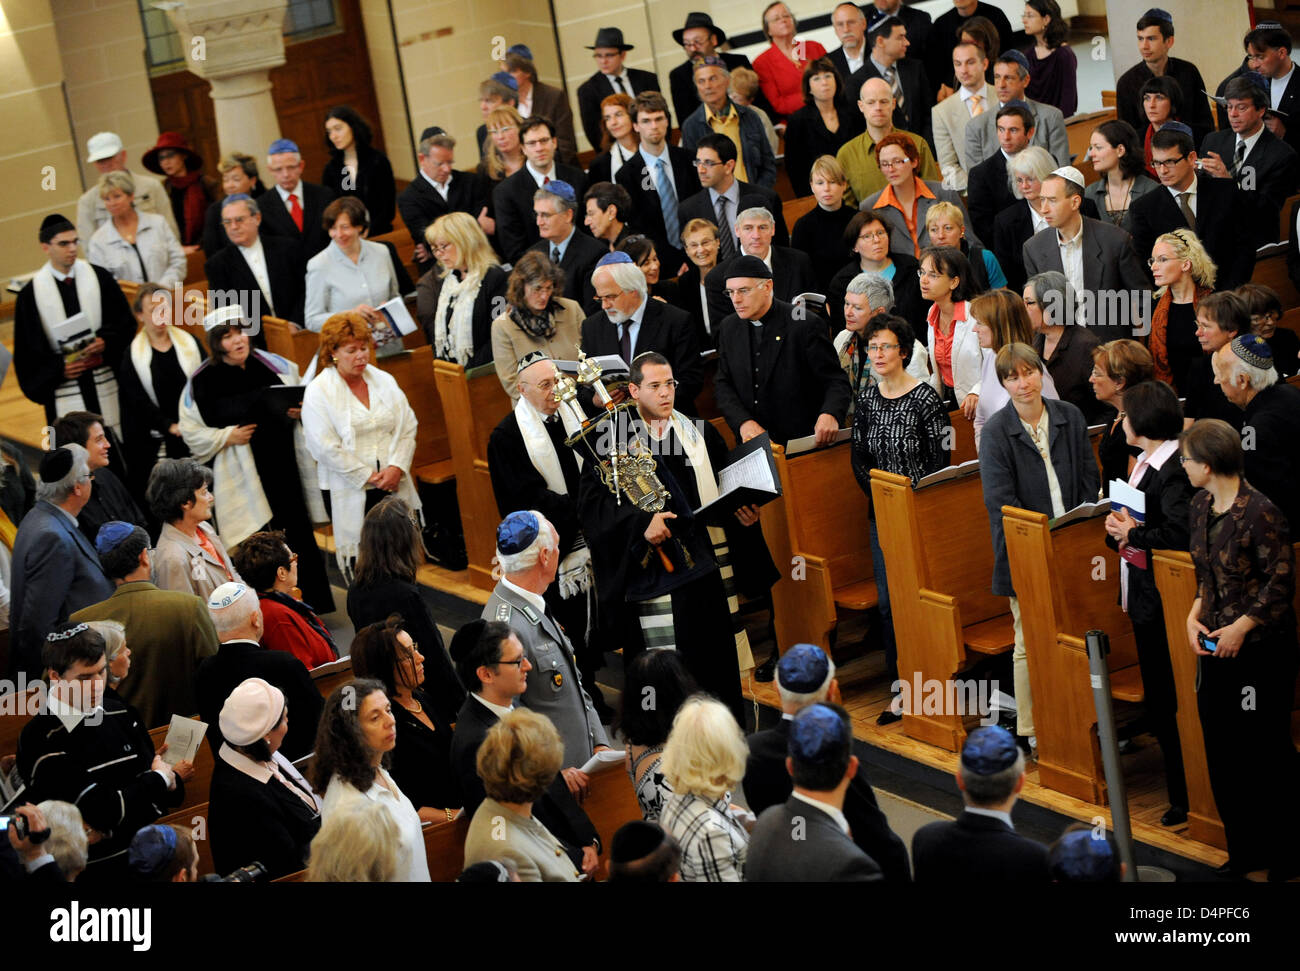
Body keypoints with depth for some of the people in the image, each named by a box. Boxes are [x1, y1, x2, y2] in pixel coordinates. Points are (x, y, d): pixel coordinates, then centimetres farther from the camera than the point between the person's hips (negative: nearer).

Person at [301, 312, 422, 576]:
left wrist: (397, 467, -9)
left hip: (393, 486, 4)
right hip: (350, 492, -4)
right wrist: (367, 476, -13)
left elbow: (407, 427, 7)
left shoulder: (384, 381, 9)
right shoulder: (318, 392, -6)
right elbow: (325, 447, -12)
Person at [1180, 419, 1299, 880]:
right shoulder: (1201, 506, 4)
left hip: (1260, 647, -8)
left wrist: (1240, 627, -15)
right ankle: (1245, 849, 25)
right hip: (1217, 645, 8)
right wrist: (1195, 614, 1)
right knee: (1222, 753, 11)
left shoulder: (1260, 513, -20)